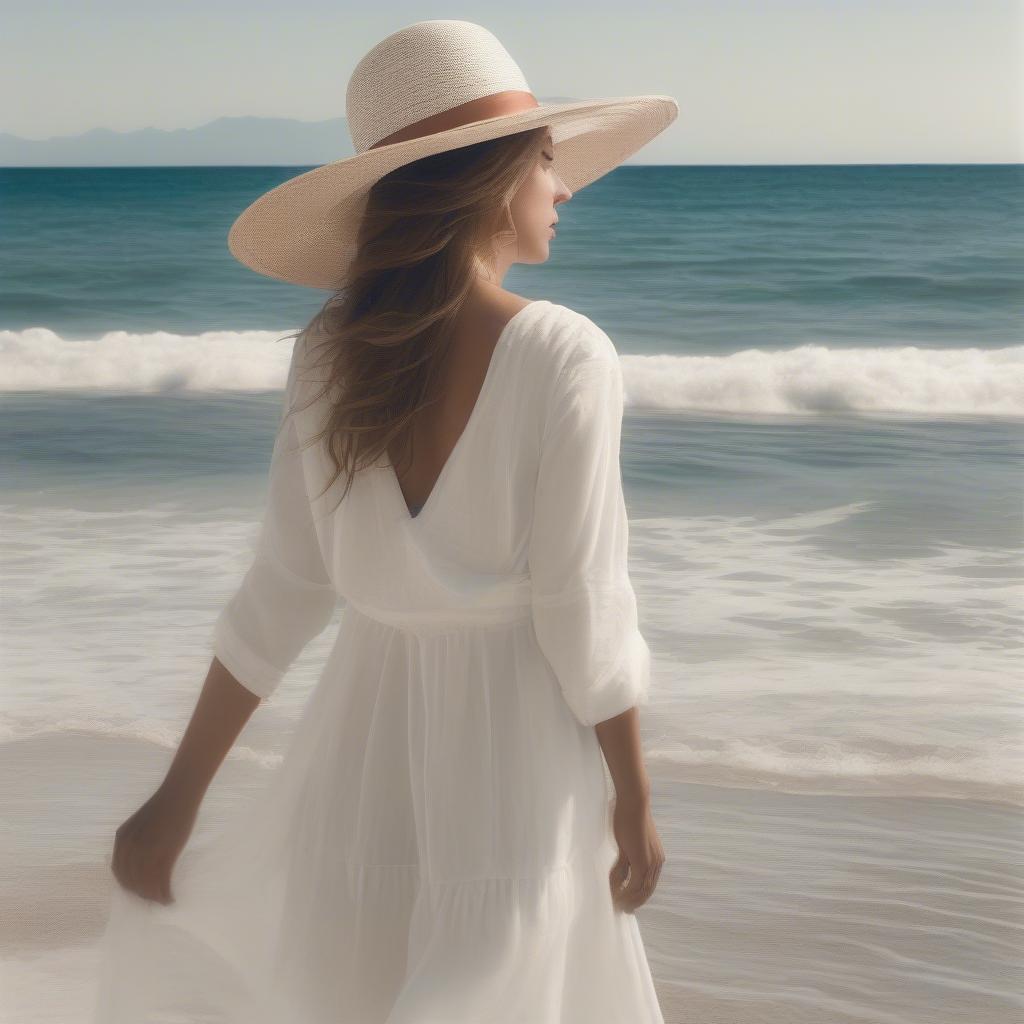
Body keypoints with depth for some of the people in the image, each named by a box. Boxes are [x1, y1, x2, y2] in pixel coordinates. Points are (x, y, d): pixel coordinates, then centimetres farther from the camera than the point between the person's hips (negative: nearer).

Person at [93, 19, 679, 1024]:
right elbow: (580, 604, -16)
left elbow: (283, 589, -4)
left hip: (366, 747, 3)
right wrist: (635, 798, -3)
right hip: (513, 752, -3)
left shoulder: (331, 351, -4)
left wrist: (177, 801, 3)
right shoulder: (562, 354, -17)